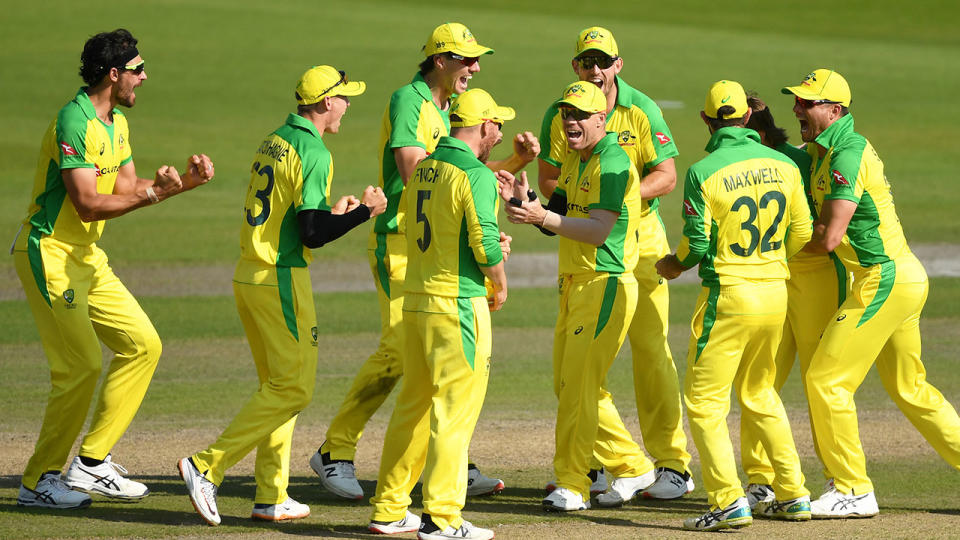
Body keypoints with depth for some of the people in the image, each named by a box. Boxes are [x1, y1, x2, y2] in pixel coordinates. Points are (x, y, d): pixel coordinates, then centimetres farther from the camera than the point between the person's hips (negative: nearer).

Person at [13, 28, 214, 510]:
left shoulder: (117, 124, 12)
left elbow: (127, 189, 14)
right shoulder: (74, 122, -19)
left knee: (142, 344, 5)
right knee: (81, 366, -12)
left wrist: (184, 181, 2)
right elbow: (87, 204, -23)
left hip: (86, 255, 10)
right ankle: (39, 481, 0)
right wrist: (153, 194, -23)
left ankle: (92, 462, 10)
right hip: (48, 254, -10)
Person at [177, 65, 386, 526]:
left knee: (278, 386, 15)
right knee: (293, 389, -5)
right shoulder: (314, 153, -13)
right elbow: (313, 235, -18)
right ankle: (208, 467, -11)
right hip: (282, 280, -9)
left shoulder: (272, 142, 13)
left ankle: (271, 497, 13)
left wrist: (332, 210, 25)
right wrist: (365, 211, -7)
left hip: (247, 276, 9)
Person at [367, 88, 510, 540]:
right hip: (458, 300, -8)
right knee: (455, 407, -5)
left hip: (416, 297, 8)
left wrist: (493, 244, 17)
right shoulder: (475, 174, -13)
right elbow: (485, 244, -18)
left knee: (414, 404, 15)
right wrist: (500, 286, 0)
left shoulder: (423, 168, 11)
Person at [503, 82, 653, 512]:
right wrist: (523, 204, -4)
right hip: (573, 283, 10)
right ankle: (632, 467, 21)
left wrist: (543, 217, -33)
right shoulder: (573, 161, 16)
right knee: (569, 386, 12)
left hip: (605, 284, -10)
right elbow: (558, 219, 14)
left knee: (579, 383, -11)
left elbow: (598, 231, -23)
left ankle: (572, 484, -7)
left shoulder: (613, 163, -14)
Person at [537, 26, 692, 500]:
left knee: (649, 349, -7)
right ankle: (594, 465, 12)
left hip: (638, 239, -3)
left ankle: (673, 465, -3)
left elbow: (666, 177, -7)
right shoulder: (560, 115, 0)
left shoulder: (642, 112, -6)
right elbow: (547, 181, 2)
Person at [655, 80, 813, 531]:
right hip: (776, 294, 6)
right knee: (758, 394, 22)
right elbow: (801, 236, 6)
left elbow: (697, 245, -12)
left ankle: (729, 500, -10)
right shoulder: (783, 167, 2)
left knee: (704, 401, 2)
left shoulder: (703, 173, -12)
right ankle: (792, 495, 21)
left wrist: (672, 265, 10)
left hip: (728, 296, -6)